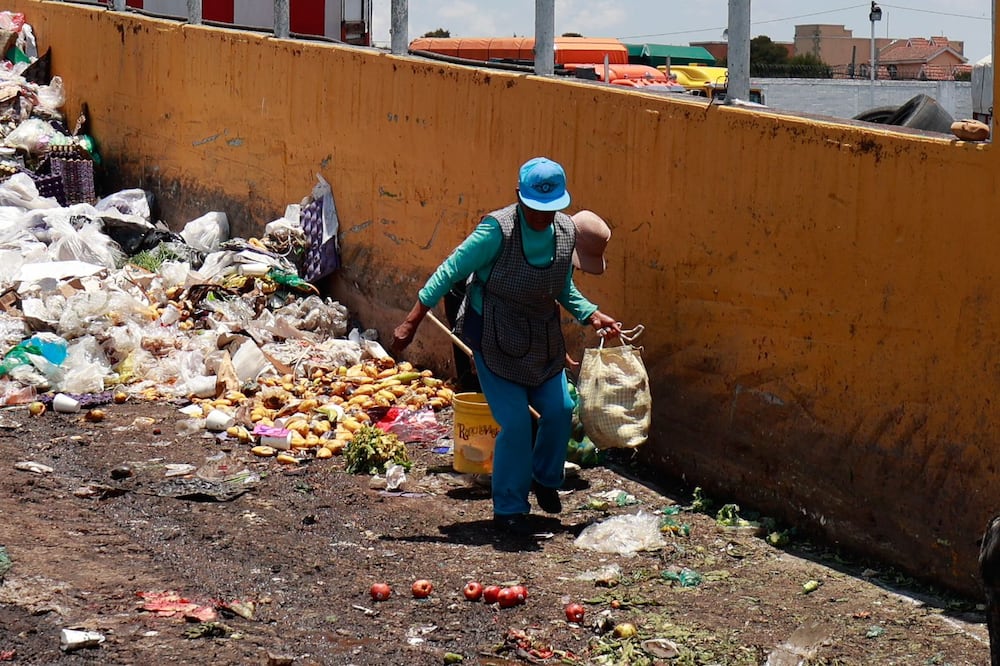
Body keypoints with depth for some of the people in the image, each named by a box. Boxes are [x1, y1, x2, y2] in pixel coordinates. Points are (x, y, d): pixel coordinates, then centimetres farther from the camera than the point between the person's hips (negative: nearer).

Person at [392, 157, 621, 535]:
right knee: (515, 422, -10)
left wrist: (594, 316, 0)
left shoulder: (566, 232, -3)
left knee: (560, 410, 6)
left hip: (542, 338, 6)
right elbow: (450, 272, -20)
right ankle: (509, 510, 6)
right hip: (494, 337, -6)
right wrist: (411, 323, -23)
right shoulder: (498, 229, -23)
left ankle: (544, 478, 36)